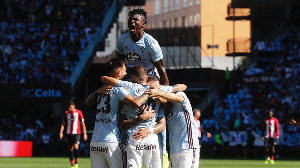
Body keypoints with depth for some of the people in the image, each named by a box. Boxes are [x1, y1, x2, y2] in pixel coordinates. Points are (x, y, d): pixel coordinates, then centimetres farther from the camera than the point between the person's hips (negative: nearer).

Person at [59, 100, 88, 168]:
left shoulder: (79, 112, 0)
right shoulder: (66, 113, 9)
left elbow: (82, 123, 3)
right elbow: (63, 123, 13)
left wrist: (85, 133, 0)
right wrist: (61, 132, 0)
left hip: (77, 133, -4)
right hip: (68, 133, 4)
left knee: (76, 146, -20)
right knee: (70, 149, 4)